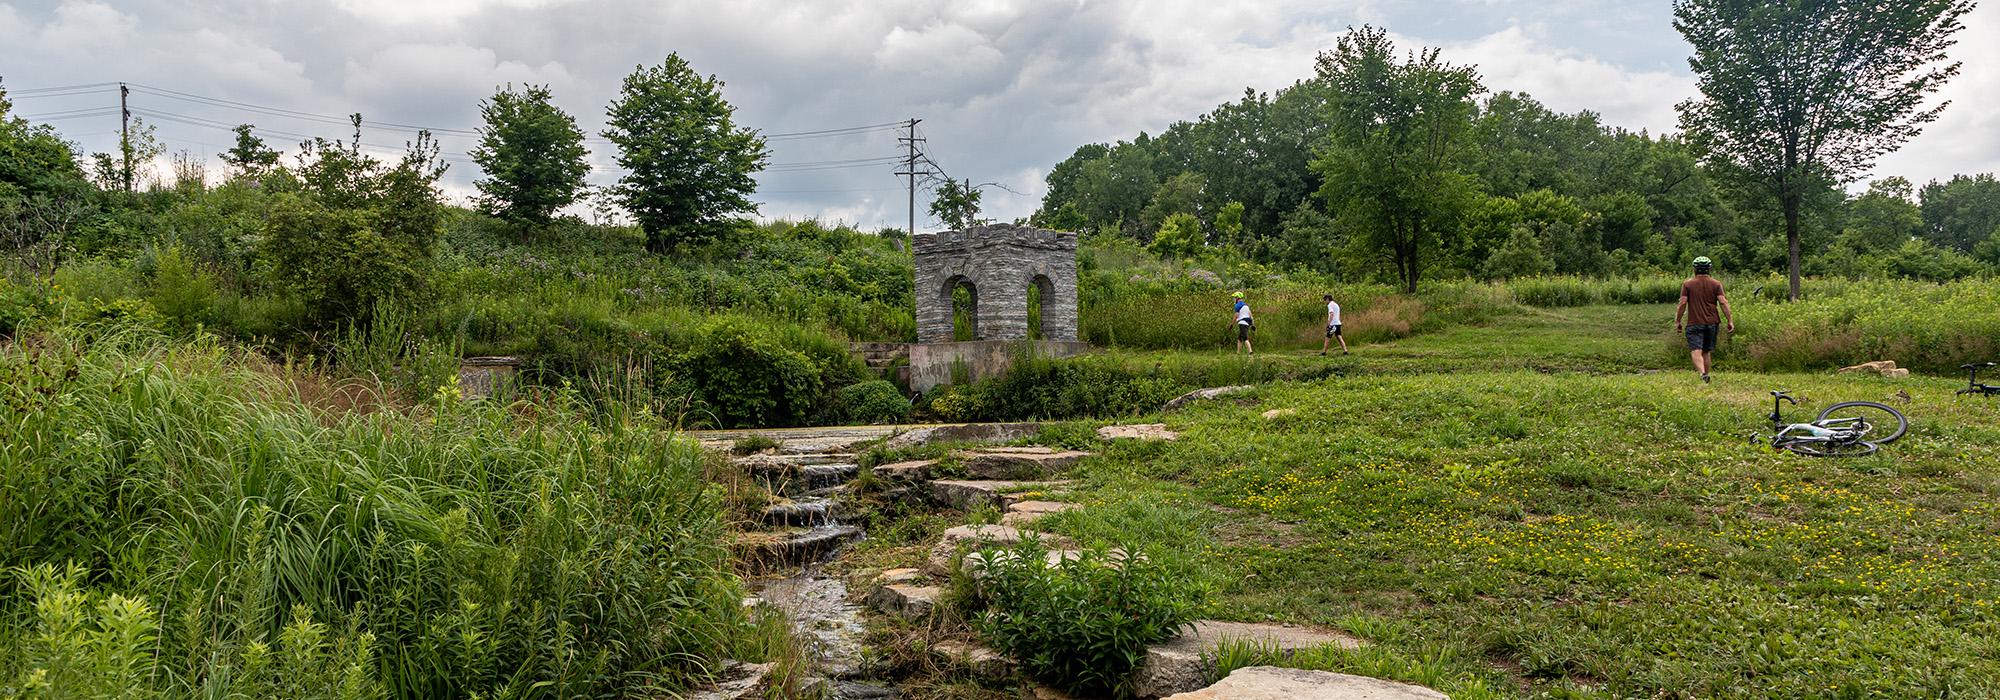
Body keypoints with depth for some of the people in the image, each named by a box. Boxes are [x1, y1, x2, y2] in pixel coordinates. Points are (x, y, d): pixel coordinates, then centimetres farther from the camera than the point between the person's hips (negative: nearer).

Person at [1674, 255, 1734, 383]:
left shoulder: (1687, 284, -1)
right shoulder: (1716, 284, 4)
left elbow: (1683, 303, -5)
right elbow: (1723, 302, -3)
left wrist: (1677, 321, 2)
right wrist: (1730, 321, 0)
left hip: (1694, 324, -3)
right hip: (1711, 323, 3)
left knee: (1696, 351, -11)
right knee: (1707, 351, 15)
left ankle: (1702, 373, -32)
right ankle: (1706, 375, 22)